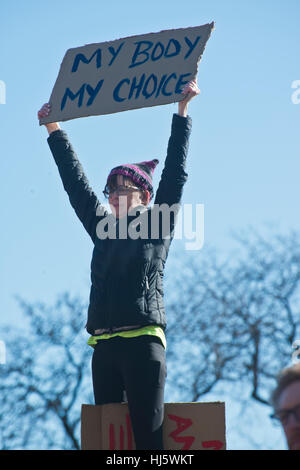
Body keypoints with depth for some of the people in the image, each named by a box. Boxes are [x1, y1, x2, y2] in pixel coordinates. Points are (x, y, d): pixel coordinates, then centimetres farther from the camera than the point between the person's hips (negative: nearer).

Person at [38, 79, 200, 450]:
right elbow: (75, 183, 24)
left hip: (142, 342, -5)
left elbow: (175, 172, 4)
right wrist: (54, 130, 27)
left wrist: (182, 112, 1)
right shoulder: (103, 228, 19)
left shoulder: (158, 224, 8)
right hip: (103, 347, 5)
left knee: (148, 434, -10)